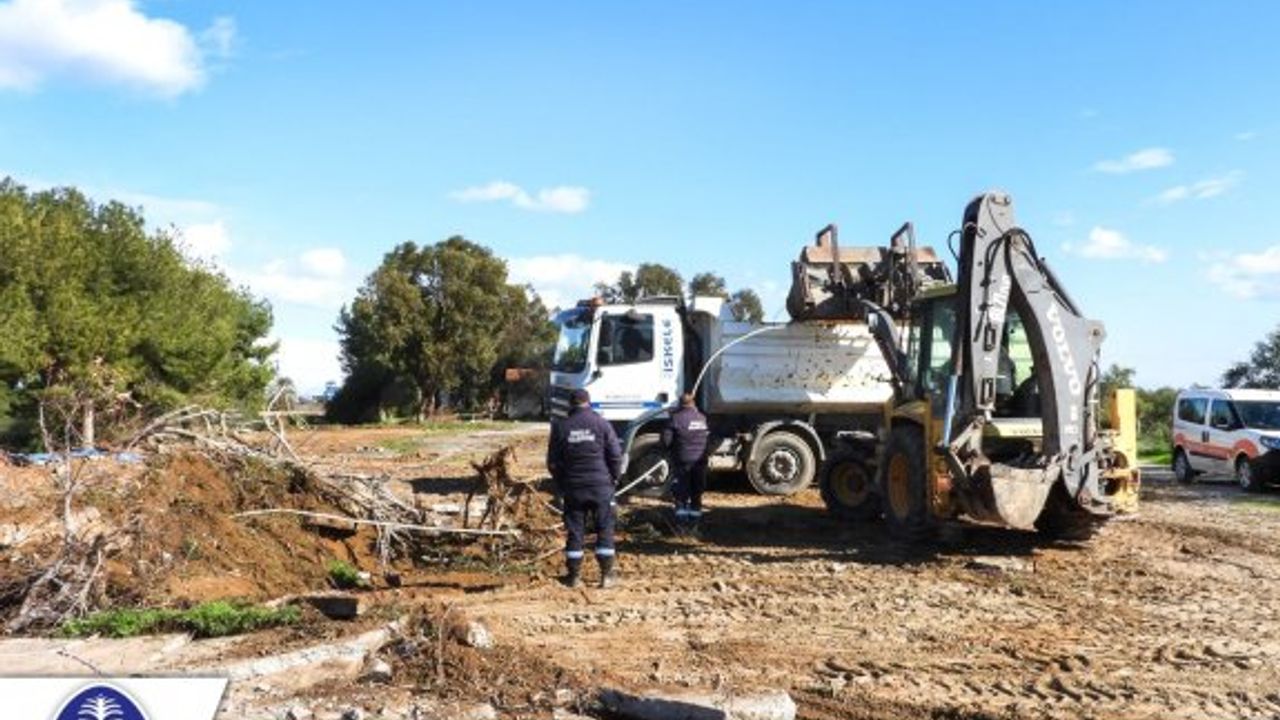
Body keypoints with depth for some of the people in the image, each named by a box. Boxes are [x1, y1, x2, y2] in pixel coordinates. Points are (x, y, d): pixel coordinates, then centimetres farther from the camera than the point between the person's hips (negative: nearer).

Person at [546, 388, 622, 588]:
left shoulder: (561, 427, 1)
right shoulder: (602, 424, -3)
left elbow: (553, 461, 4)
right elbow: (616, 455, -4)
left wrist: (560, 484, 16)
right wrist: (613, 478, 10)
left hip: (572, 488, 1)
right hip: (601, 485, -1)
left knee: (574, 530, 8)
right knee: (605, 529, 6)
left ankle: (574, 575, 12)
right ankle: (608, 574, 7)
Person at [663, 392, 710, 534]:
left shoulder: (676, 418, -9)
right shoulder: (703, 418, 7)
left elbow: (666, 440, -11)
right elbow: (709, 438, 7)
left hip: (683, 460, -4)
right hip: (700, 460, 4)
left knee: (681, 495, 4)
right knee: (696, 494, 12)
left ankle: (681, 524, 1)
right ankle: (694, 524, 15)